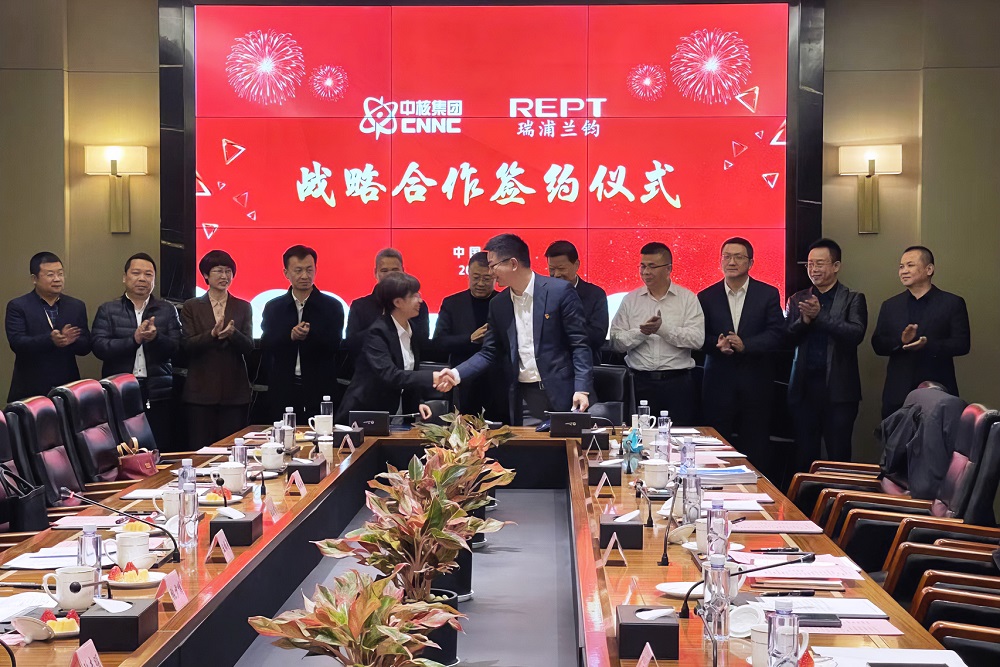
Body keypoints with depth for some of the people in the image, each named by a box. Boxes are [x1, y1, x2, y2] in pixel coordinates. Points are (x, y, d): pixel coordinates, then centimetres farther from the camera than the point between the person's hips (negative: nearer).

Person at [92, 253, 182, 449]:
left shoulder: (167, 310, 11)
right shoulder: (107, 310, 9)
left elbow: (175, 348, 2)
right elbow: (99, 347, -4)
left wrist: (156, 337, -18)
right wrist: (134, 339, -15)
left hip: (158, 394, 1)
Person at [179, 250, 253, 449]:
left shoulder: (243, 307, 10)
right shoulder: (191, 307, 8)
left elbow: (249, 347, 2)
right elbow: (187, 345, -3)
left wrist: (232, 334, -19)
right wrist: (212, 334, -20)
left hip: (234, 391, 1)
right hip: (201, 390, -1)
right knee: (200, 448, -1)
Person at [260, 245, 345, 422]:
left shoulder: (332, 306, 4)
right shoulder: (273, 307, 10)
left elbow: (335, 346, -6)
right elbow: (265, 346, -1)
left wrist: (310, 335, -24)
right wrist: (290, 336, -19)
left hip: (320, 390, -1)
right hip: (283, 391, 1)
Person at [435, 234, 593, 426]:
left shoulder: (559, 291, -6)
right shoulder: (498, 305, 9)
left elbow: (579, 344, -6)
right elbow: (489, 352, 12)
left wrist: (582, 389, -14)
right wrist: (456, 374, -2)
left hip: (560, 394, -4)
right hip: (523, 399, 4)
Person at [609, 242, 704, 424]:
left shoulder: (687, 298, 4)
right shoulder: (630, 300, 9)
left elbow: (697, 339, -8)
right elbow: (616, 342, 2)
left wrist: (663, 328, -17)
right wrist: (641, 332, -13)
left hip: (678, 382, -1)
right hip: (641, 382, 1)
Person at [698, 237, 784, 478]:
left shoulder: (768, 294, 4)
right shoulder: (706, 297, 8)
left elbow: (776, 334, -5)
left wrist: (744, 345, -19)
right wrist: (717, 345, -19)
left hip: (756, 383, -1)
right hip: (719, 383, 1)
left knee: (757, 449, 3)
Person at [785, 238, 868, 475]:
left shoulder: (853, 299, 3)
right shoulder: (797, 300, 12)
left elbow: (856, 334, -13)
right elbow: (786, 338, 3)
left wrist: (819, 316, -19)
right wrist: (804, 320, -15)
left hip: (839, 389, -3)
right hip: (804, 387, 3)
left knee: (839, 455, 0)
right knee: (804, 456, 7)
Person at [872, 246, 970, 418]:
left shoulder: (953, 303, 4)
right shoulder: (890, 305, 13)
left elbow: (962, 344, -4)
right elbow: (878, 345, 7)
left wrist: (928, 345, -20)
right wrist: (901, 341, -15)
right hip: (897, 395, 2)